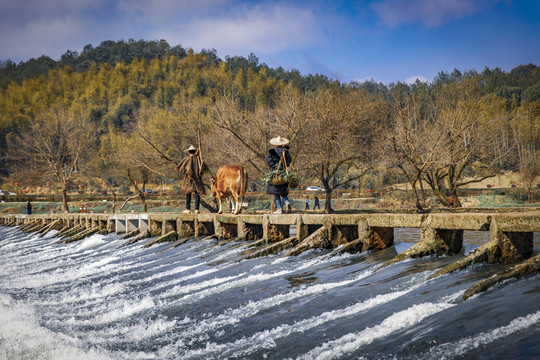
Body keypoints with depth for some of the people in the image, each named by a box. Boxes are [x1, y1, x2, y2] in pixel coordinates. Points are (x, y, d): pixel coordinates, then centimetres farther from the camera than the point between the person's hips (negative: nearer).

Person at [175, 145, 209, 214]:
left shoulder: (186, 159, -2)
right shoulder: (198, 158, 2)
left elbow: (179, 167, -2)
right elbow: (205, 168, -4)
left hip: (188, 179, -1)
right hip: (197, 179, 1)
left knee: (188, 194, 5)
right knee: (197, 194, 3)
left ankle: (188, 209, 3)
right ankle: (196, 209, -1)